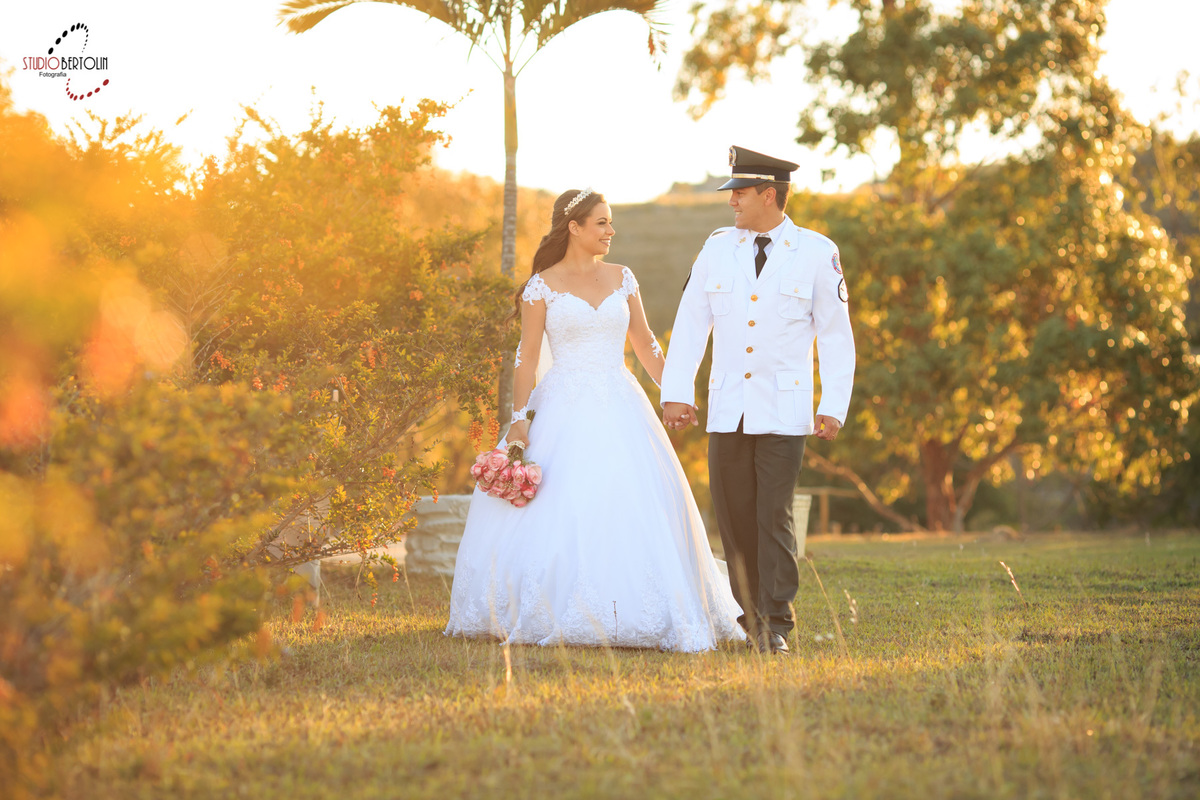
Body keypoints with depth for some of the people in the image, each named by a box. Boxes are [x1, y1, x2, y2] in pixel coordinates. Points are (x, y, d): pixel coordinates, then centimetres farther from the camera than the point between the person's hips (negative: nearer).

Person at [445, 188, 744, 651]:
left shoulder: (622, 279, 10)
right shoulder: (542, 286, -2)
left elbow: (645, 343, 17)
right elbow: (527, 357, -3)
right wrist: (519, 421, -10)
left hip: (621, 408, 4)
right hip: (565, 413, -4)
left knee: (633, 510, 0)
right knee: (558, 512, -6)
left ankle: (632, 616, 8)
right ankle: (548, 617, 5)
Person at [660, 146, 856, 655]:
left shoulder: (816, 254, -1)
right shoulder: (717, 248, 7)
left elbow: (836, 336, 1)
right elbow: (690, 323, 8)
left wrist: (834, 406, -5)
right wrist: (675, 392, 1)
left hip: (784, 412, -3)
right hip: (727, 412, 4)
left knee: (774, 517, -8)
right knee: (733, 517, 5)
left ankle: (778, 625, -2)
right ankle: (749, 616, 17)